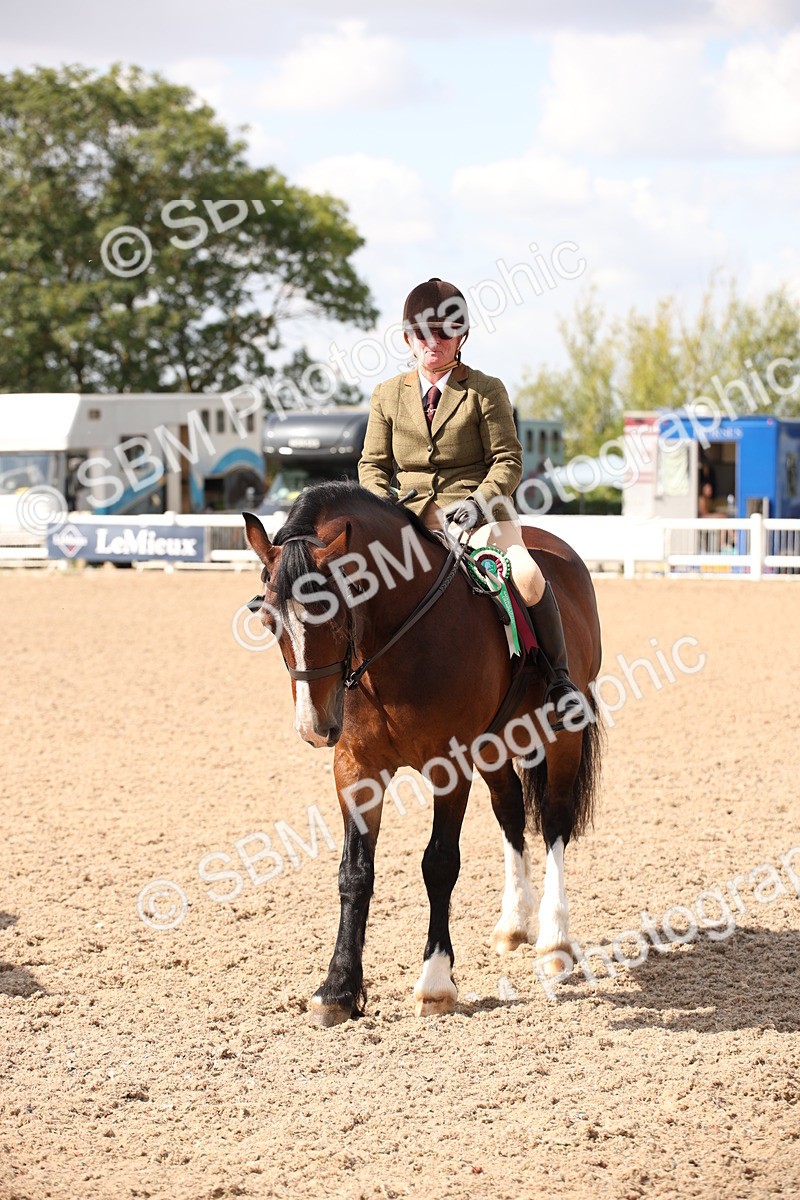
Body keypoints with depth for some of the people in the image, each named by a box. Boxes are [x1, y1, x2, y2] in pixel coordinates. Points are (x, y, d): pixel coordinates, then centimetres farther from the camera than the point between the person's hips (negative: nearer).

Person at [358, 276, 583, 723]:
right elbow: (373, 464, 13)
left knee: (527, 577, -28)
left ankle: (559, 677, -14)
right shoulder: (388, 395, 12)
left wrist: (477, 502, -18)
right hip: (410, 517, 3)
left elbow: (508, 460, -1)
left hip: (477, 513, -3)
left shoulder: (486, 391, 4)